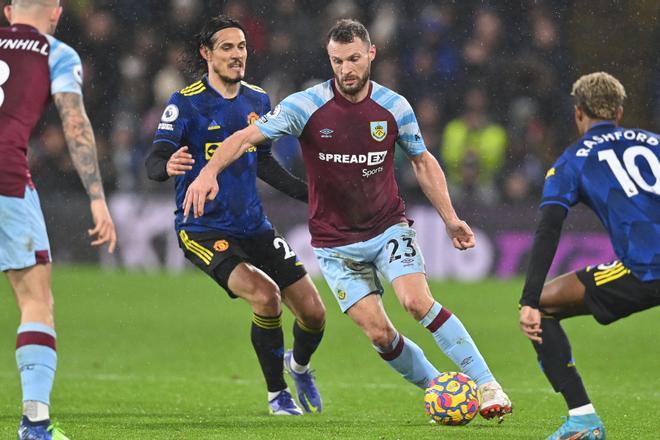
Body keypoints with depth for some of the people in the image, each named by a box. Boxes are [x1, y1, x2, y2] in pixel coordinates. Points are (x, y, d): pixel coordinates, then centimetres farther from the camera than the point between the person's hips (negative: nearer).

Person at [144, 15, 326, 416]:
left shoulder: (258, 101, 8)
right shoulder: (186, 103, -10)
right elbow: (154, 162, -19)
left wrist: (311, 193, 14)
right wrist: (168, 166, -42)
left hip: (254, 227, 6)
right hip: (203, 229, -6)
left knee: (313, 313, 0)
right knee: (265, 295, -28)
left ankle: (299, 365, 37)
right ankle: (277, 393, -5)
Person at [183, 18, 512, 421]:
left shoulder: (394, 107, -6)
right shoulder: (307, 105, -13)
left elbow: (422, 161, 9)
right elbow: (247, 137, -19)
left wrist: (450, 218, 3)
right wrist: (209, 171, -38)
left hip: (388, 227, 0)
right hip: (336, 243, 0)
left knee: (417, 301, -23)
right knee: (379, 334, -9)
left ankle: (487, 385, -17)